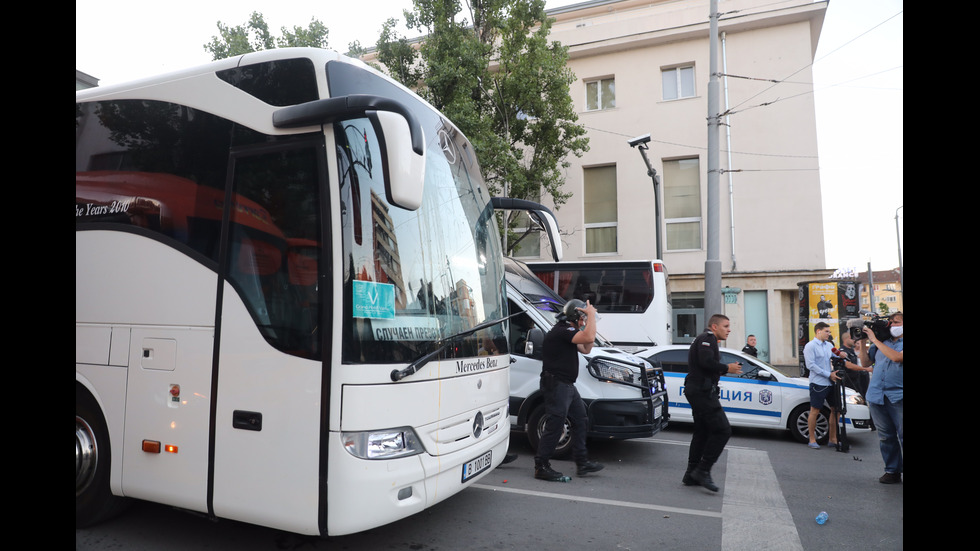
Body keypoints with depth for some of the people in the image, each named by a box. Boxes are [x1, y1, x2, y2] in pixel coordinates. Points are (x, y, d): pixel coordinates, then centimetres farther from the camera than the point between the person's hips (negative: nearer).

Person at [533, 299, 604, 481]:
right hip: (556, 384, -11)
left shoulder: (568, 332, 18)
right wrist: (591, 314, -16)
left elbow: (586, 349, 19)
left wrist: (590, 320, 10)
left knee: (580, 421, 15)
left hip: (567, 386, 11)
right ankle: (541, 467, 0)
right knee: (554, 426, -8)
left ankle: (582, 463, 24)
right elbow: (589, 337, -29)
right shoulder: (561, 331, -17)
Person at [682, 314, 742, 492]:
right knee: (722, 430, -12)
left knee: (702, 432, 13)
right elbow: (707, 362, -23)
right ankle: (703, 471, -9)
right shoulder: (708, 338, -8)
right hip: (702, 391, -11)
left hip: (697, 391, 11)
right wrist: (727, 368, -10)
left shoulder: (704, 339, 25)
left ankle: (691, 474, 17)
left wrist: (729, 368, 11)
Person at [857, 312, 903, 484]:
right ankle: (892, 471, 17)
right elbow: (866, 362, 19)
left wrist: (874, 339, -11)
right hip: (877, 397, 5)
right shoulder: (882, 342, 16)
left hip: (898, 397, -5)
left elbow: (897, 357, -17)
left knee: (902, 435, -6)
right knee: (885, 436, 9)